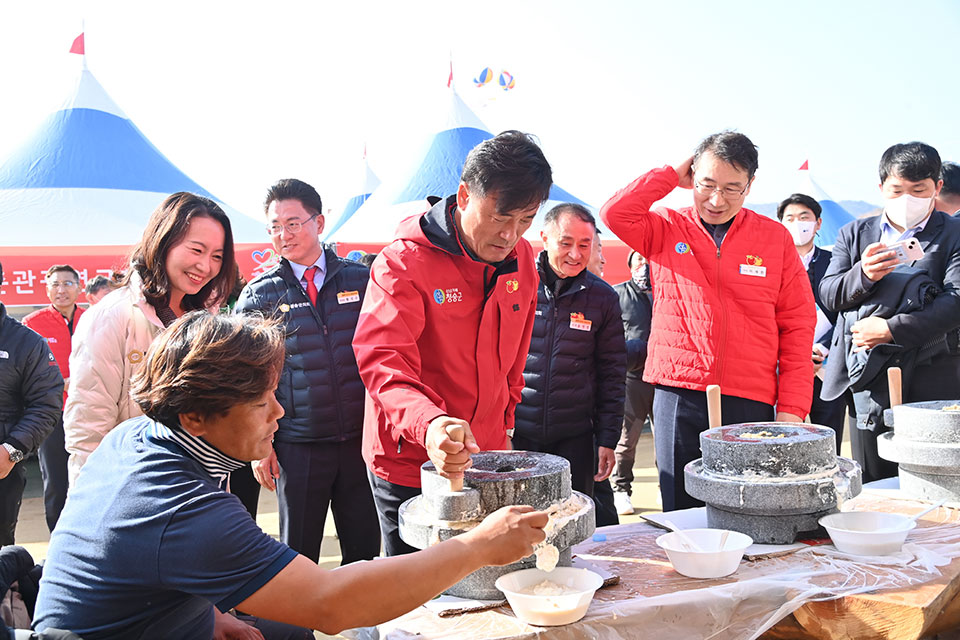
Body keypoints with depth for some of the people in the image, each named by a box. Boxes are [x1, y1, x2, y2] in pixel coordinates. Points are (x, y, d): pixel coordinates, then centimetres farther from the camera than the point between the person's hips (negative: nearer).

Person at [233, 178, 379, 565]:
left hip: (362, 438, 1)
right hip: (297, 446, -1)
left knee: (365, 549, 10)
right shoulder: (258, 295, 3)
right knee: (298, 555, 10)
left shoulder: (362, 280, 4)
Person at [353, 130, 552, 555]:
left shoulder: (521, 258, 3)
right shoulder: (404, 261, -17)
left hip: (484, 456, 6)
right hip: (410, 462, -5)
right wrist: (428, 424, -44)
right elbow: (382, 360, -27)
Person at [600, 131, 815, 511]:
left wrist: (791, 407, -1)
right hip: (677, 398, 0)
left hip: (751, 403, 0)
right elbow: (615, 214, -13)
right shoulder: (666, 229, 6)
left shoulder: (775, 238, 7)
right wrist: (672, 176, -3)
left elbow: (797, 326, 6)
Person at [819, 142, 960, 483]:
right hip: (869, 378, 2)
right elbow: (828, 295, 5)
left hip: (932, 381, -2)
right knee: (871, 491, 7)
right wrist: (863, 275, -15)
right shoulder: (854, 234, 13)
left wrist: (891, 329, -17)